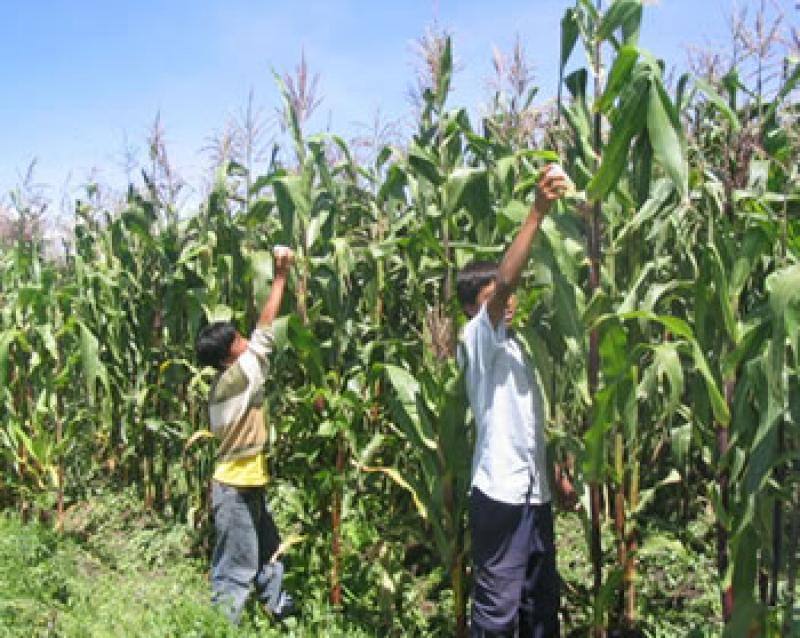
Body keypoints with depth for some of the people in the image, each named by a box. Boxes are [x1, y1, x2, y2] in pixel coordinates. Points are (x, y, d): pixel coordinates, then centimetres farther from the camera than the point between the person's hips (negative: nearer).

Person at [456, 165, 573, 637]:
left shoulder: (513, 343, 16)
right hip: (501, 492, -8)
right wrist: (538, 212, -30)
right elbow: (504, 280, -25)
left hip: (534, 491, 8)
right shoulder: (477, 340, -8)